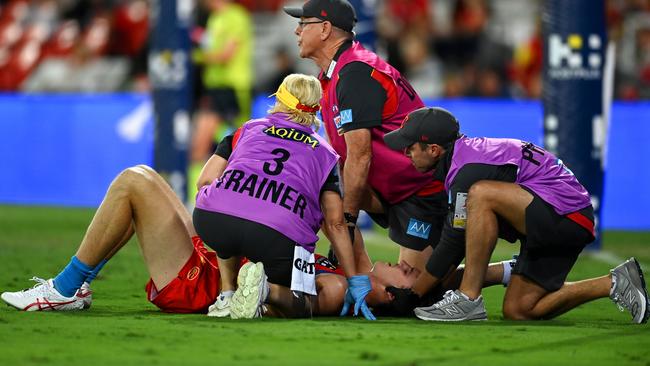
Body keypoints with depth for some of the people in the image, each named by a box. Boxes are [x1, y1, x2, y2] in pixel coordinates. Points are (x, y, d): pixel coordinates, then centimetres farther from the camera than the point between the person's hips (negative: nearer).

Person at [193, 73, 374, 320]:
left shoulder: (248, 129, 28)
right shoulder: (325, 153, 26)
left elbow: (205, 181, 20)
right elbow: (336, 223, 17)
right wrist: (356, 281, 21)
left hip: (213, 221, 2)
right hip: (280, 237, -2)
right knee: (300, 307, 20)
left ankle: (227, 294, 21)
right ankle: (266, 288, -13)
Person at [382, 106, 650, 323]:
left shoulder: (468, 170, -18)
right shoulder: (467, 153, 12)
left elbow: (454, 244, -15)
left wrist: (411, 295, -8)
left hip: (565, 214, -11)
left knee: (481, 194, -27)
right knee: (517, 311, 10)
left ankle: (469, 299, -23)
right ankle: (615, 284, 16)